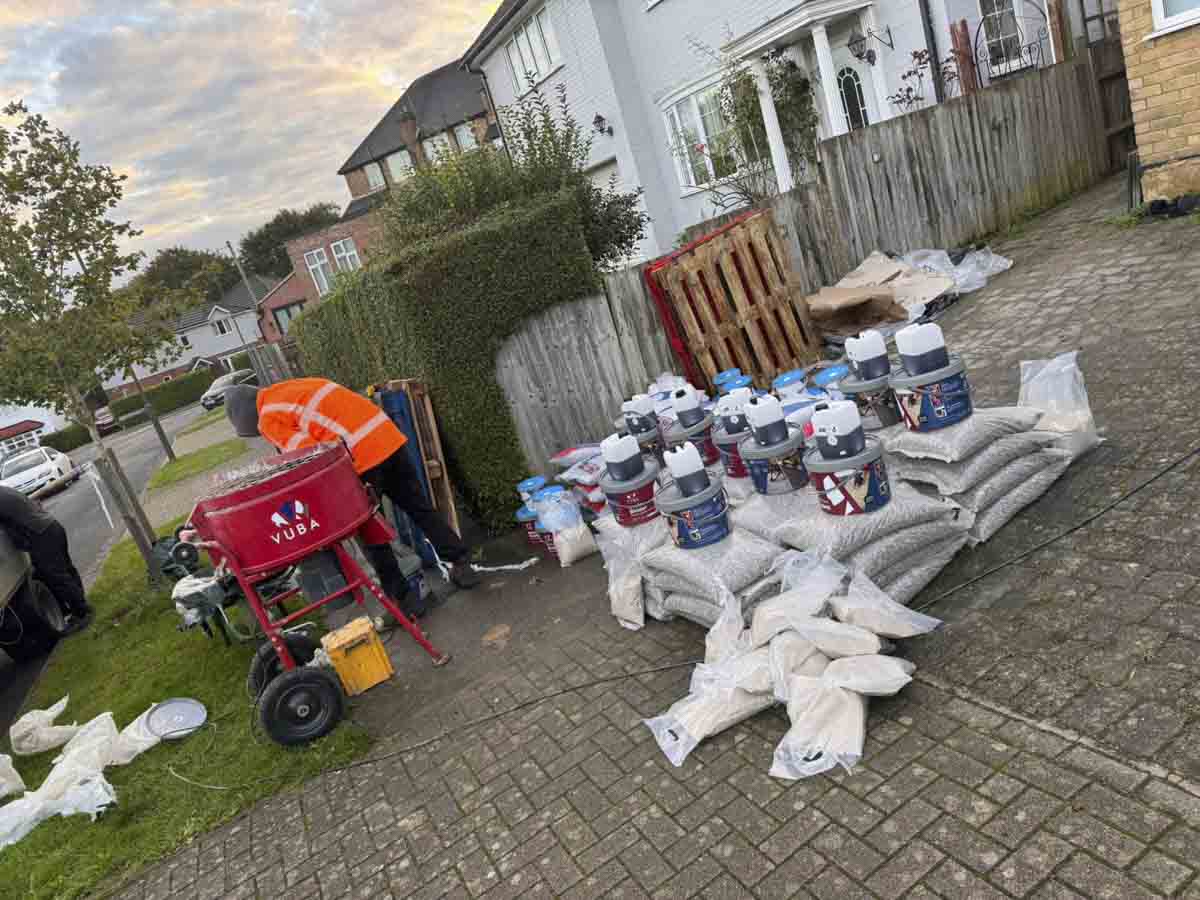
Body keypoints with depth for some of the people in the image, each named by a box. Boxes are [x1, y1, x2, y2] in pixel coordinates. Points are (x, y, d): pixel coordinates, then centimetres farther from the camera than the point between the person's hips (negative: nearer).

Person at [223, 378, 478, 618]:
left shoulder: (269, 419, -1)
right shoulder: (287, 390, 25)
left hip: (363, 455, -8)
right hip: (389, 435, 8)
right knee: (419, 507, 17)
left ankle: (401, 596, 15)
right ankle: (460, 564, 23)